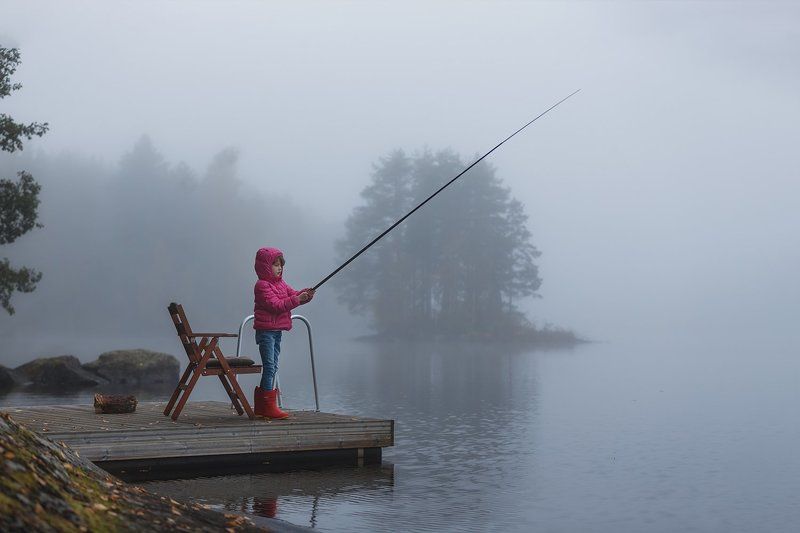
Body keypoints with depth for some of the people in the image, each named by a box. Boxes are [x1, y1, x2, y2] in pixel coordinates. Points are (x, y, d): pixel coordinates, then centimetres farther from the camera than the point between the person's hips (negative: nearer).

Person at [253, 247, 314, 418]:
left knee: (272, 367, 12)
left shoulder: (281, 284, 16)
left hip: (277, 330, 9)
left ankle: (261, 405, 20)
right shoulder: (262, 286, -12)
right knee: (269, 366, -11)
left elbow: (293, 294, 9)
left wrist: (305, 295, -12)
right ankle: (269, 405, -9)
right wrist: (296, 299, -26)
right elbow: (275, 305, -21)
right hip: (266, 331, -9)